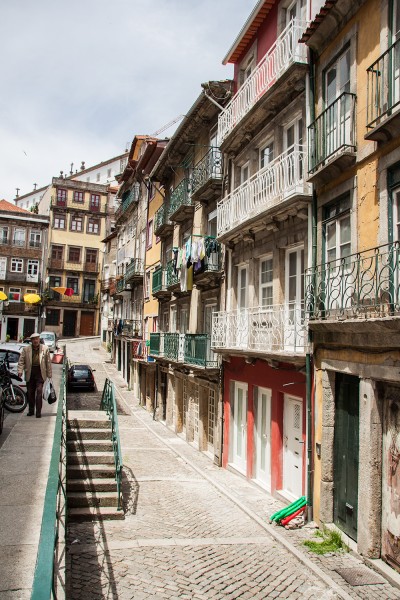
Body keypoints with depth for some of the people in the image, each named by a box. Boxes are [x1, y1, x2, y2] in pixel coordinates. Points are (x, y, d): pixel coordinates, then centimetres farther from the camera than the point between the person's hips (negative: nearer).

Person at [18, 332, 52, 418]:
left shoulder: (45, 349, 2)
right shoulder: (26, 349, 4)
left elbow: (48, 362, 4)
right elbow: (21, 361, 3)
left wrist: (49, 374, 1)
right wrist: (20, 371, -11)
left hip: (40, 373, -2)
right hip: (29, 373, 2)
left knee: (39, 392, -10)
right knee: (30, 393, 10)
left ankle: (38, 412, -6)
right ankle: (31, 411, 25)